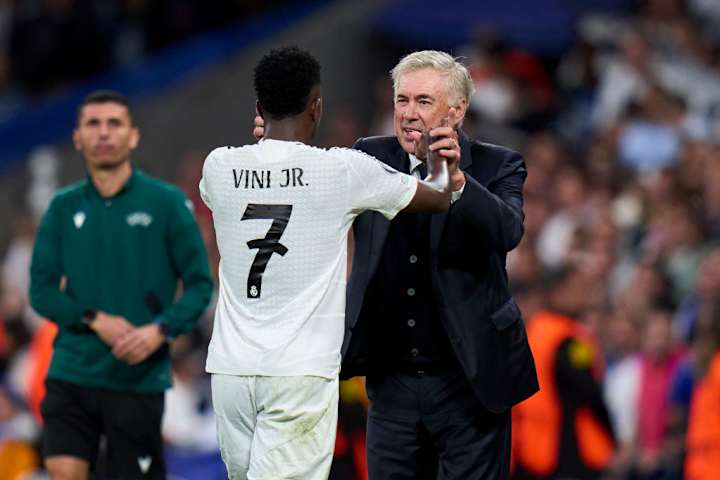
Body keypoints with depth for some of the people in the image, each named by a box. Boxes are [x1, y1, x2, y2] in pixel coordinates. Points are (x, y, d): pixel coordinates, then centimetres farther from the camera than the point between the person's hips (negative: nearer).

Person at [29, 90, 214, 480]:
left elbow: (200, 285, 0)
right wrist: (96, 320, -12)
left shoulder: (167, 203, 0)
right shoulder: (64, 207, 8)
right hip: (72, 372, 2)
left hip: (139, 379, -2)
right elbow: (41, 290, 5)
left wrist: (160, 330, -17)